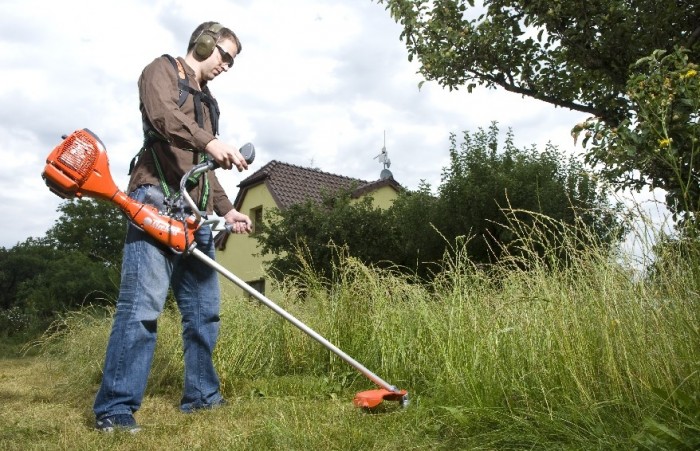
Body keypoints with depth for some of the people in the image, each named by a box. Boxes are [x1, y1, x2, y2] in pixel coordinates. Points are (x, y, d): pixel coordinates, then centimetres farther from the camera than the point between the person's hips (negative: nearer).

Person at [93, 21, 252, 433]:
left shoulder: (208, 102, 29)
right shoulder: (163, 70, 8)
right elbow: (163, 113, -16)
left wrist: (226, 209, 20)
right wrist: (210, 141, -30)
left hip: (195, 213, 8)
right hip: (157, 201, -8)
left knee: (205, 309, 7)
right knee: (143, 304, -14)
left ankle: (201, 395, 18)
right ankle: (116, 408, -9)